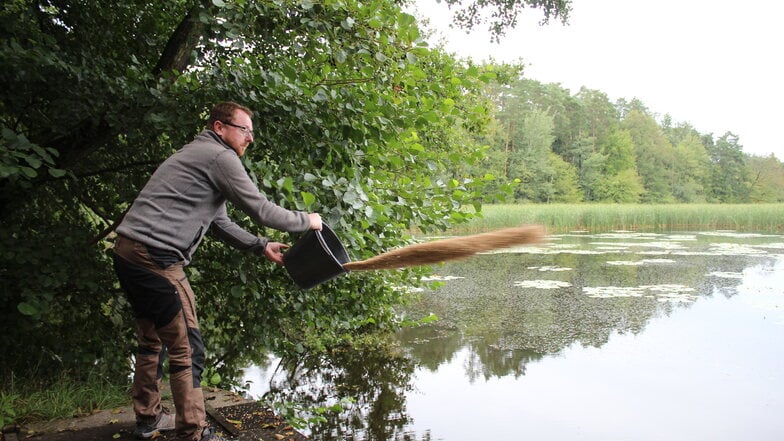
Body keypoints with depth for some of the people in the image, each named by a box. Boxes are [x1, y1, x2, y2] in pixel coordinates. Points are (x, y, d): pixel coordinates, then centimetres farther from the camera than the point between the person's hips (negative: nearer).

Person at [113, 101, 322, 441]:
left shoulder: (199, 154, 23)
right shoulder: (220, 157, -8)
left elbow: (219, 223, 24)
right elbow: (259, 210, -8)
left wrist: (261, 246, 19)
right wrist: (306, 221, 6)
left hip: (127, 251, 11)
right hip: (154, 257, -11)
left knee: (152, 339, 22)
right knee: (187, 348, -5)